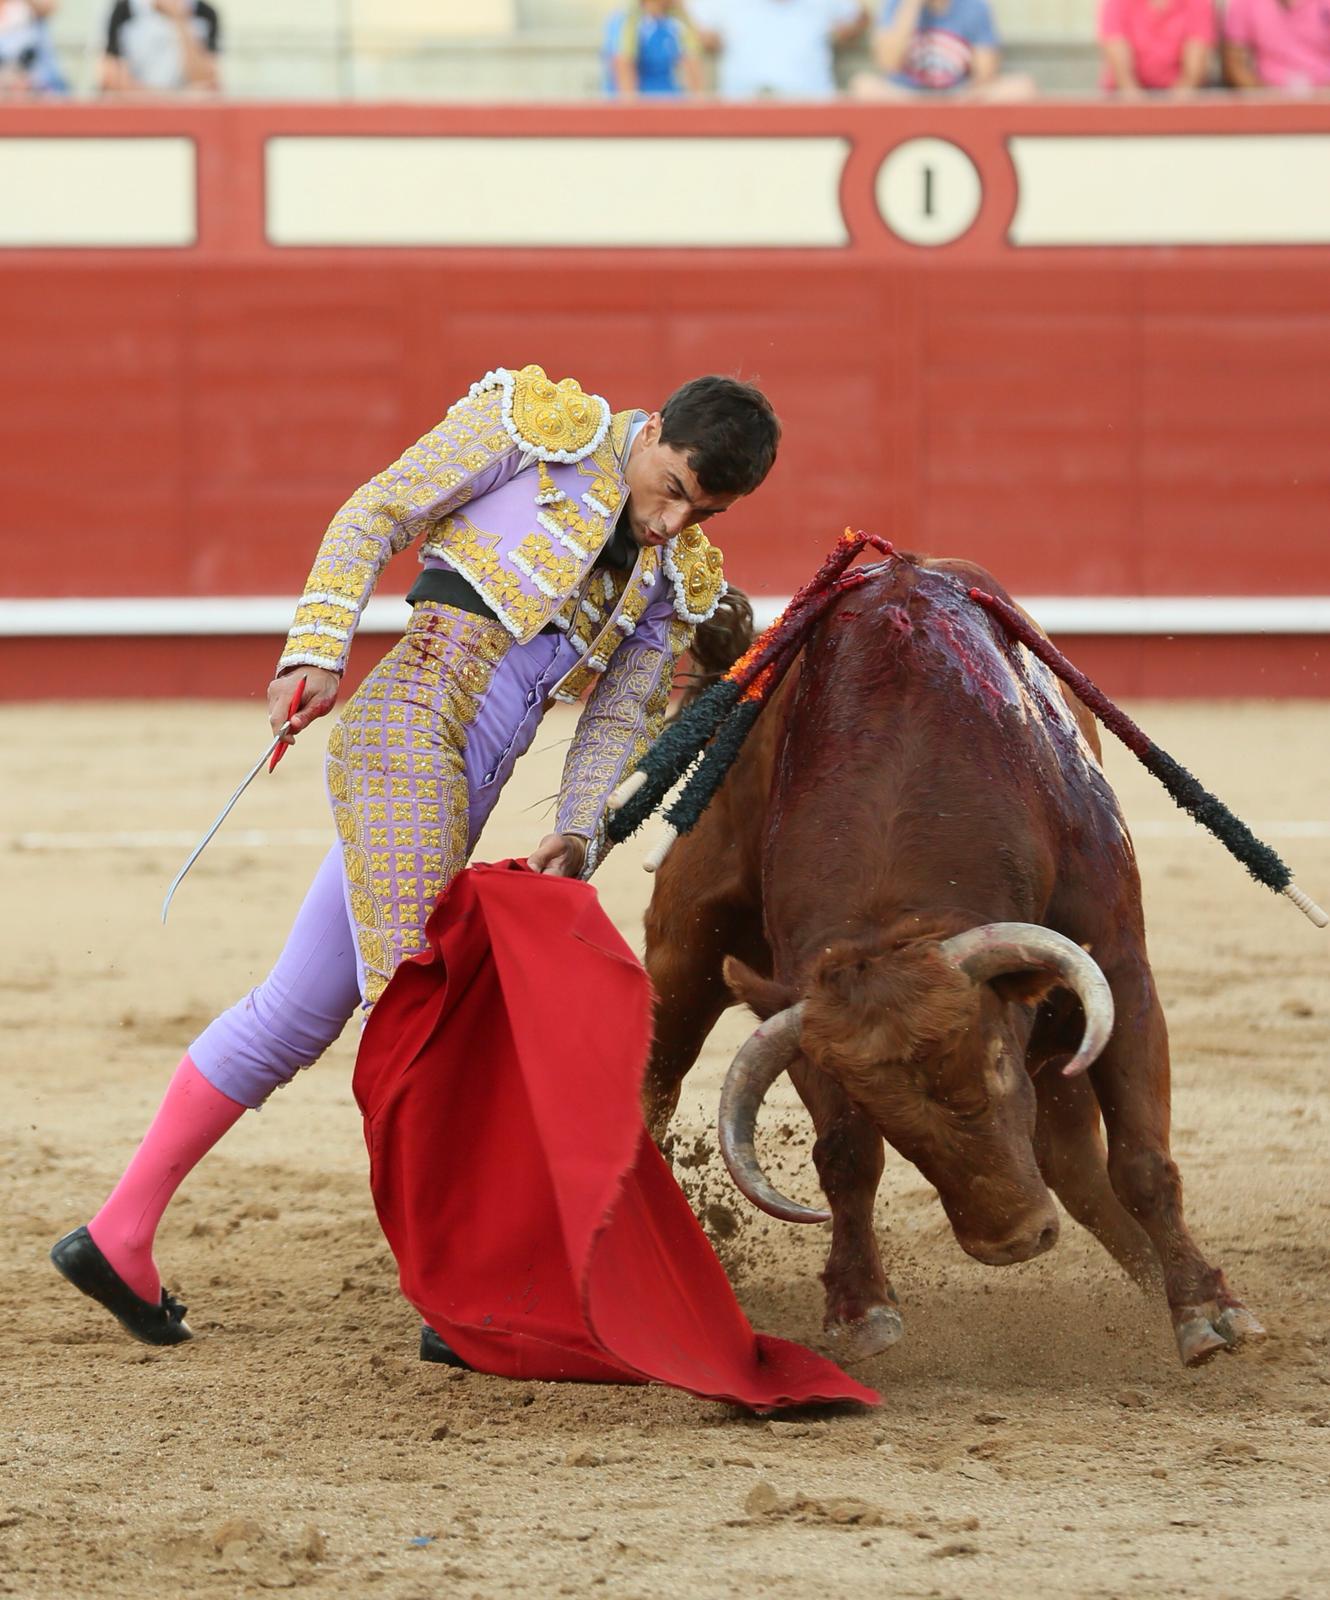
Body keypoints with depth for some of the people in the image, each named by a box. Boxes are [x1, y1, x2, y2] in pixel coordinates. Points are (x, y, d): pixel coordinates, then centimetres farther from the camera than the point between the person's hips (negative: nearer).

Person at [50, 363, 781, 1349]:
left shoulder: (676, 574, 18)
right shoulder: (544, 427, 0)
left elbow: (622, 720, 16)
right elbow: (373, 517, 0)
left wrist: (578, 836, 0)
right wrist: (317, 652, -11)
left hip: (461, 791, 8)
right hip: (409, 721, -8)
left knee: (301, 1010, 10)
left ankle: (120, 1238, 16)